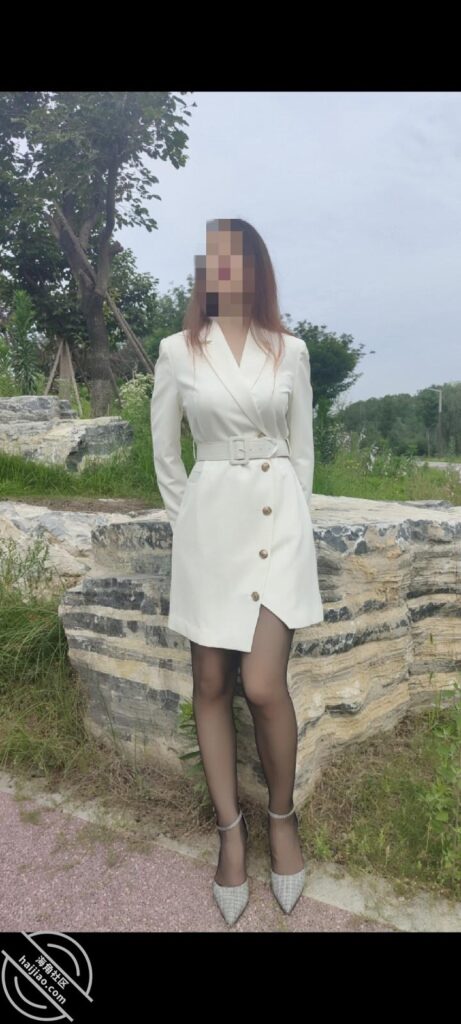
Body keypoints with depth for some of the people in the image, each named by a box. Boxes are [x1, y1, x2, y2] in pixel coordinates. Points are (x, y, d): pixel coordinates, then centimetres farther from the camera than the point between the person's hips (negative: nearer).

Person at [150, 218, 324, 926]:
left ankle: (282, 816, 19)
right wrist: (185, 521, 10)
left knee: (264, 685, -9)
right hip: (209, 521, 1)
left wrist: (293, 518, 9)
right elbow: (166, 452, 10)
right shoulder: (177, 351, 4)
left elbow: (301, 449, 11)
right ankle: (230, 828, 24)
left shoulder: (290, 350, 6)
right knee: (211, 686, 6)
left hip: (279, 520, 0)